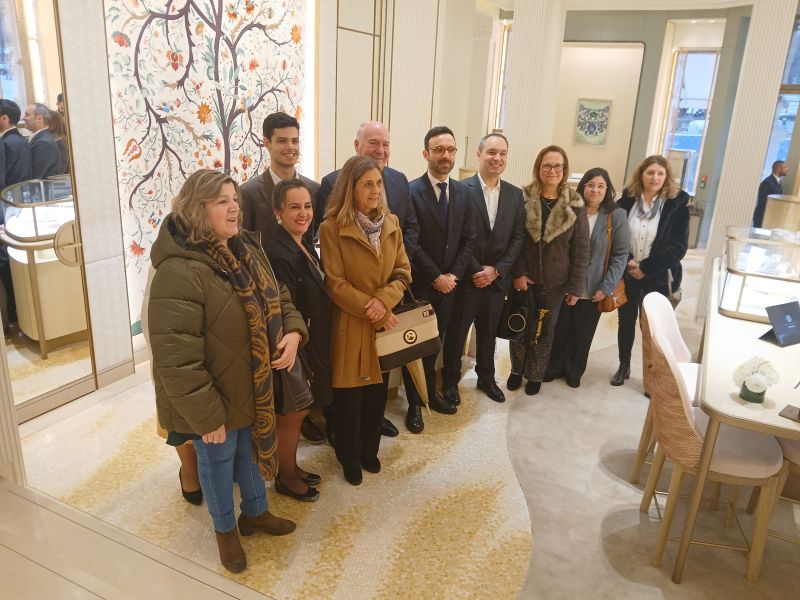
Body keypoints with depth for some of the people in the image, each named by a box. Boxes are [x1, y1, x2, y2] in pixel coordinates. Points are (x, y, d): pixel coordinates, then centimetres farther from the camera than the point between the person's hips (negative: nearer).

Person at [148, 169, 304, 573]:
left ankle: (255, 511, 50)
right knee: (218, 462, 17)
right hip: (218, 398, -7)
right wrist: (206, 416, -23)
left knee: (252, 450, 25)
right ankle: (225, 530, 42)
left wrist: (293, 332, -10)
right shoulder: (179, 272, -29)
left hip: (255, 388, 7)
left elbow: (278, 298, 11)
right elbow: (176, 359, -29)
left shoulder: (247, 250, -1)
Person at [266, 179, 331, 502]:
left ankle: (292, 467, 40)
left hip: (313, 345, 9)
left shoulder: (305, 245, 6)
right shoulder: (278, 254, -24)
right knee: (294, 413, 9)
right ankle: (286, 478, 30)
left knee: (297, 412, 22)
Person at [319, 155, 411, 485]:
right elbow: (335, 284, -15)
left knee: (377, 392, 16)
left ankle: (369, 450, 39)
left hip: (386, 321, 5)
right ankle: (350, 458, 32)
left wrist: (384, 300, -15)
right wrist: (373, 313, -16)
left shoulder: (391, 223, 4)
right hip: (351, 325, -4)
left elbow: (403, 271, 3)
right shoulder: (332, 228, -13)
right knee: (350, 395, 9)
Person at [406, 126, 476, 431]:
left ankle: (431, 392, 35)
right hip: (419, 285, -5)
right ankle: (414, 403, 23)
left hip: (448, 283, 5)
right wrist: (436, 277, -15)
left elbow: (468, 240, 5)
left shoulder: (463, 193, 5)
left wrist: (453, 275, -6)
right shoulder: (411, 191, -12)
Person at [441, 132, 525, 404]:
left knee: (488, 333, 19)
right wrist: (476, 271, -14)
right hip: (466, 277, -4)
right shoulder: (462, 189, -10)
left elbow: (518, 237, 4)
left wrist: (496, 269, -7)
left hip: (497, 278, 4)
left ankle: (486, 377, 37)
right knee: (457, 332, 10)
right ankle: (450, 380, 28)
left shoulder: (515, 194, 5)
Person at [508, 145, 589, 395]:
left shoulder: (575, 205, -4)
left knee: (545, 330, 12)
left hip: (555, 281, 0)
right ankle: (517, 370, 33)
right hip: (523, 278, 0)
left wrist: (576, 287, -6)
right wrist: (518, 272, -12)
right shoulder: (522, 198, -5)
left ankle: (535, 375, 31)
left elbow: (581, 249, -3)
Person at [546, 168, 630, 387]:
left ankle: (573, 371, 34)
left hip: (593, 290, 0)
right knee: (559, 330, 11)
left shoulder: (617, 216, -5)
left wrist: (607, 287, -11)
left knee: (582, 334, 14)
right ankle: (553, 368, 32)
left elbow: (620, 254, -5)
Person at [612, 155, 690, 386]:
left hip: (658, 278, -2)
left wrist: (645, 268, -16)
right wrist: (627, 263, -14)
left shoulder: (677, 204, -7)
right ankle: (623, 366, 32)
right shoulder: (627, 200, -2)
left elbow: (678, 246, -11)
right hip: (627, 274, 2)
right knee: (626, 321, 14)